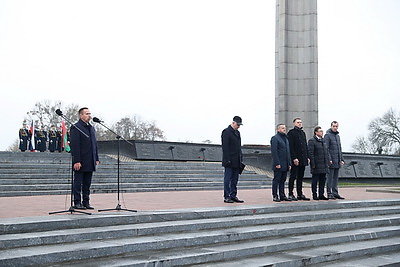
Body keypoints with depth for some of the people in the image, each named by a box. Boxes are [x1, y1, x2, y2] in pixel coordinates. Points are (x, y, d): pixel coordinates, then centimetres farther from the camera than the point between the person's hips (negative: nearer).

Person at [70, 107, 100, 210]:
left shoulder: (91, 127, 17)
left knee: (87, 184, 10)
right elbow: (74, 145, -15)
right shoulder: (76, 127, -8)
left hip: (90, 163, 7)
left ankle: (86, 202, 16)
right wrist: (76, 161, -20)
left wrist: (96, 159, 13)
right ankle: (77, 202, 5)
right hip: (80, 162, -7)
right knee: (78, 183, 0)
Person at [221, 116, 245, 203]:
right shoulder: (226, 132, -9)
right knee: (228, 179, -3)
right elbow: (225, 147, -15)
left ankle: (233, 196, 15)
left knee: (235, 180, 10)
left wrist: (241, 159, 14)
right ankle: (226, 197, 1)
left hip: (236, 161, 8)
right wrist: (227, 160, -19)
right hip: (229, 161, -8)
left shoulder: (237, 132, 17)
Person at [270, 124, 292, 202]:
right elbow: (274, 152, -14)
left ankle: (282, 196, 15)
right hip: (278, 165, -8)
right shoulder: (275, 138, -7)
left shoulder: (286, 138, 19)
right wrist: (277, 163, -20)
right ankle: (275, 196, 2)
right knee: (276, 180, -2)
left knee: (283, 180, 10)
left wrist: (289, 164, 15)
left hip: (285, 165, 8)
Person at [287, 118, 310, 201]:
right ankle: (291, 194, 1)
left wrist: (307, 157, 12)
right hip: (295, 159, -7)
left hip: (303, 159, 7)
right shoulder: (291, 132, -6)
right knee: (293, 177, -3)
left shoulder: (303, 133, 18)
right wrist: (294, 158, -19)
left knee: (300, 177, 10)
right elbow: (290, 147, -12)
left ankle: (300, 194, 14)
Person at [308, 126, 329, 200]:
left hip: (324, 165, 8)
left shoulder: (323, 141, 18)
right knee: (315, 180, -1)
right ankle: (314, 195, 5)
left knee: (323, 180, 9)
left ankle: (321, 195, 15)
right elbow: (310, 153, -12)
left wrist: (327, 163, 15)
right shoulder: (312, 141, -7)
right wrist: (313, 164, -17)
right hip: (316, 165, -7)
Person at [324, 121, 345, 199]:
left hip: (337, 161, 8)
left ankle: (335, 193, 14)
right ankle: (329, 193, -1)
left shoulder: (338, 136, 18)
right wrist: (329, 159, -18)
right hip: (331, 161, -8)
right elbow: (326, 148, -13)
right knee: (330, 177, -5)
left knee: (336, 178, 9)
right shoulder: (327, 135, -6)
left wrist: (341, 159, 15)